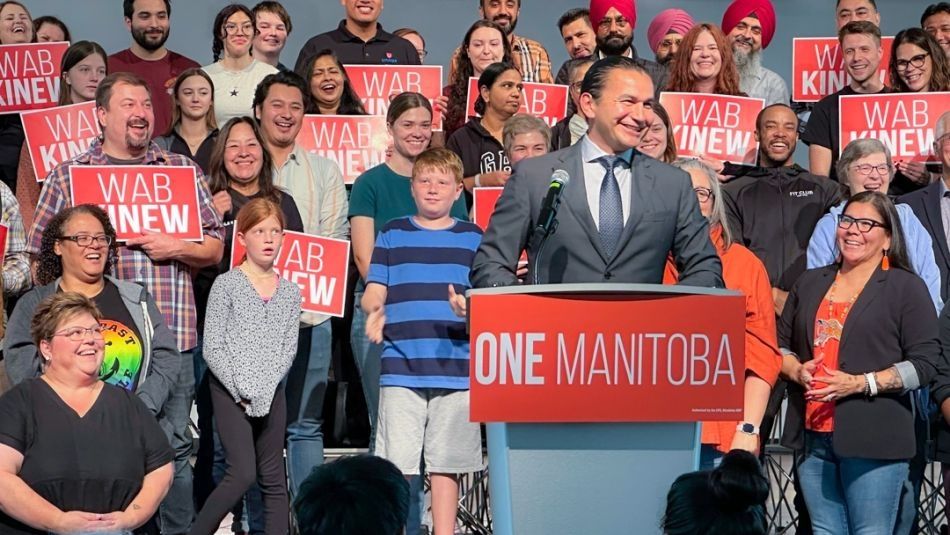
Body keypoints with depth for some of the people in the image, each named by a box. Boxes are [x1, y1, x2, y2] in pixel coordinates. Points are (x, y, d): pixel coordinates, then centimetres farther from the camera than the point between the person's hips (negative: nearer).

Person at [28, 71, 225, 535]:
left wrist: (177, 248, -5)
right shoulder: (67, 175, 9)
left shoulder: (182, 170, 13)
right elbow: (42, 260, 9)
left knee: (175, 447, 5)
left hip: (171, 338, 1)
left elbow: (214, 249, 13)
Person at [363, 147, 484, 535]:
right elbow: (373, 292, 10)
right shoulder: (392, 235, 12)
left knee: (447, 463, 4)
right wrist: (375, 311, -14)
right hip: (400, 368, 0)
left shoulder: (473, 238, 12)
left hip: (456, 369, 0)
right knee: (394, 464, -4)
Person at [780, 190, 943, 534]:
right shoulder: (811, 283, 17)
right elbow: (781, 344, 20)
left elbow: (926, 362, -6)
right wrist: (796, 371, -3)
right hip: (813, 437, 5)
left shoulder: (905, 287, 1)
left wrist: (860, 384, -15)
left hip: (873, 440, -5)